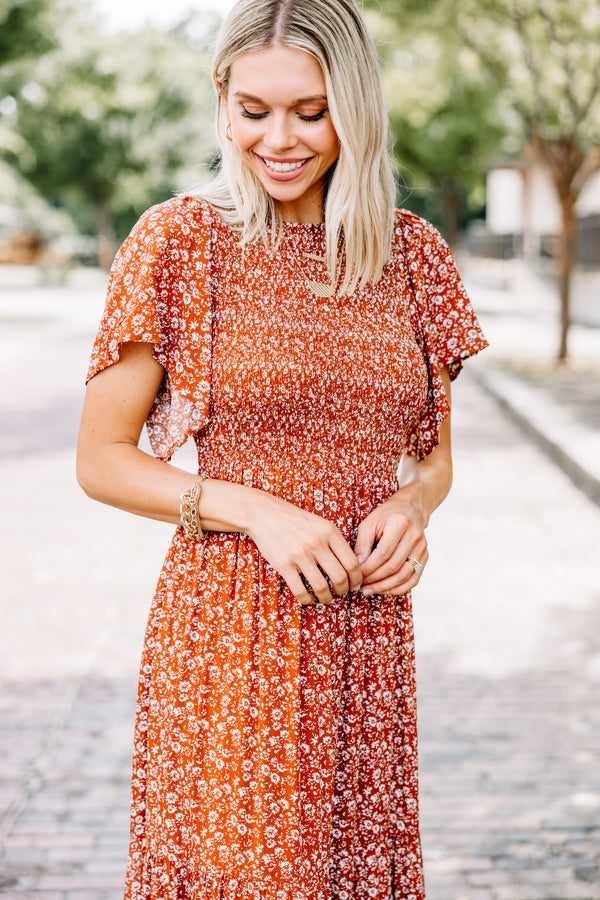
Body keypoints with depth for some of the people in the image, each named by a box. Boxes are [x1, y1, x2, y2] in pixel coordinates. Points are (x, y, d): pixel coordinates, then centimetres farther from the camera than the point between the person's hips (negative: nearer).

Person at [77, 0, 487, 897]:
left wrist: (409, 505, -7)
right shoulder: (180, 242, -6)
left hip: (368, 633, 4)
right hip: (227, 628, -3)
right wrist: (254, 509, -15)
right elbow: (100, 460, -3)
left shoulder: (413, 253, 6)